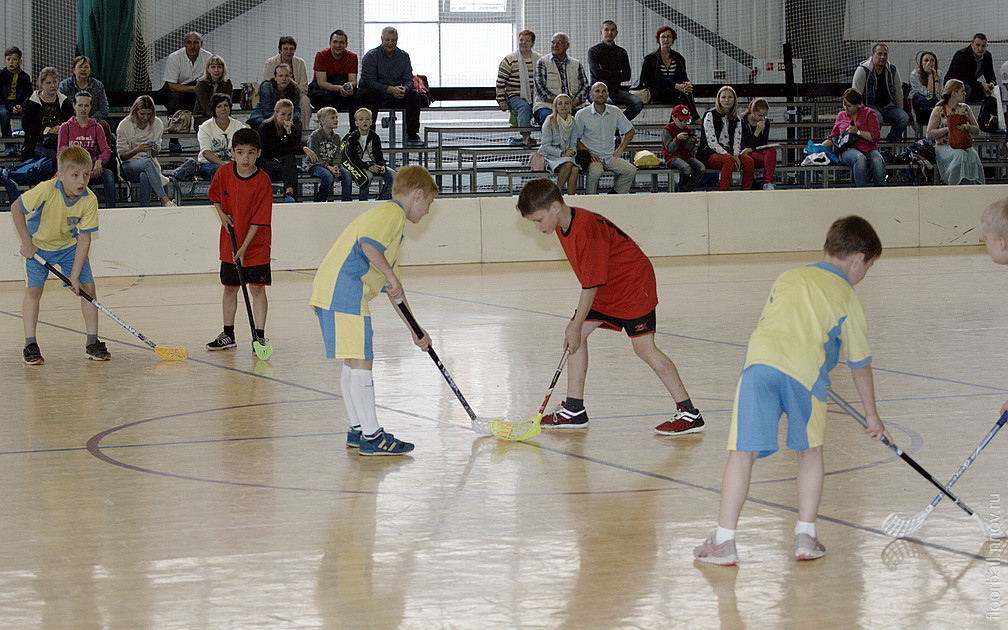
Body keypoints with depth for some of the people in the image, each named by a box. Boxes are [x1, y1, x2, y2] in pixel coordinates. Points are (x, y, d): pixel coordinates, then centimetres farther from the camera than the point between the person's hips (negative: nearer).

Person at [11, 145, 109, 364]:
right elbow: (16, 208, -19)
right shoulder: (46, 190, -33)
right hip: (38, 245, -2)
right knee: (33, 289, -13)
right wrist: (27, 243, -16)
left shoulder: (89, 200, -24)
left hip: (69, 245, 3)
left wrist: (75, 275, -20)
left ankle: (92, 342, 4)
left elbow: (84, 239, -18)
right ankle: (30, 345, -4)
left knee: (87, 287, -6)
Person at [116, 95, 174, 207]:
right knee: (147, 163, -38)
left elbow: (154, 155, 9)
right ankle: (164, 200, -47)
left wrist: (155, 150, -16)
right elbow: (121, 156, -4)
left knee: (145, 177, -38)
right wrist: (137, 150, -23)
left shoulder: (157, 124, 4)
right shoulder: (124, 125, -5)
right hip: (128, 167, -2)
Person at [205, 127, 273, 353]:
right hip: (230, 243, 4)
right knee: (229, 288, 12)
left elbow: (258, 220, -18)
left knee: (256, 288, -4)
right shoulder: (224, 173, -7)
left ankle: (259, 336, 3)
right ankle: (228, 335, 23)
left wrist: (244, 248, -21)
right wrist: (222, 214, -3)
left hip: (255, 244, -4)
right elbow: (214, 195, 15)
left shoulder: (263, 182, -18)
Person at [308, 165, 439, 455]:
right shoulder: (393, 213, -2)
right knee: (361, 361, -9)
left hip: (329, 290, 11)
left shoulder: (385, 215, 29)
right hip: (344, 290, -11)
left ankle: (358, 430, 25)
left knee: (353, 362, 17)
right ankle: (371, 436, -8)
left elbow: (393, 290, 32)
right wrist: (391, 275, -13)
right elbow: (366, 242, -24)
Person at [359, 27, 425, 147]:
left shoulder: (404, 56, 7)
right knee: (372, 93, -37)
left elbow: (408, 80, 3)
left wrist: (404, 89, -24)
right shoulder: (371, 56, -7)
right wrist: (390, 89, -28)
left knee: (414, 96, -18)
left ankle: (412, 136, -16)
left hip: (395, 97, 4)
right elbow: (369, 81, -17)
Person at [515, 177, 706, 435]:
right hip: (605, 291, 10)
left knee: (643, 346, -14)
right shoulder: (562, 225, 1)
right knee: (576, 335, 4)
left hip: (634, 283, -10)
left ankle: (689, 414, -10)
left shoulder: (585, 230, -30)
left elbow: (591, 285, -26)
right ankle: (573, 411, 10)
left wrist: (576, 326, -20)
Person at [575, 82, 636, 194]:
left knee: (631, 170, -20)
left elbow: (630, 131, 18)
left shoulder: (615, 112, 6)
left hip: (610, 157, 4)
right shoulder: (582, 115, -3)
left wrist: (620, 150, 8)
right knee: (596, 171, -36)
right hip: (592, 157, -4)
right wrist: (588, 152, -12)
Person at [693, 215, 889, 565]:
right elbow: (860, 365, 26)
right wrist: (872, 416, 37)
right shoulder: (848, 299, 20)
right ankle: (806, 537, 16)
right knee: (810, 450, 18)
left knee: (743, 452, 3)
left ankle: (724, 541, 2)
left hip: (760, 361, 2)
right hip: (806, 369, -2)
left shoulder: (787, 278, 30)